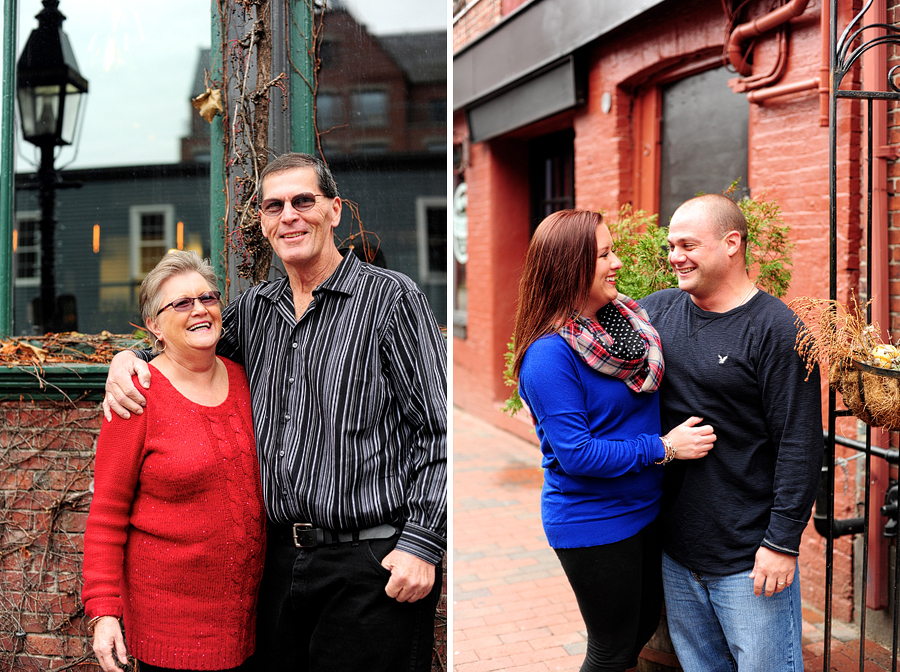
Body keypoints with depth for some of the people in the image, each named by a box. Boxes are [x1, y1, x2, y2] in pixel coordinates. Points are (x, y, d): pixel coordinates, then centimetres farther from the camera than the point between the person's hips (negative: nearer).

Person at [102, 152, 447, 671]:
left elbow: (439, 431, -9)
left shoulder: (392, 298, -6)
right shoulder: (254, 309, 11)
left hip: (373, 566, -5)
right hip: (281, 560, 6)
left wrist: (422, 543, -15)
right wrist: (128, 359, 6)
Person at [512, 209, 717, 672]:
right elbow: (576, 454, -24)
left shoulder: (627, 318, 1)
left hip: (643, 510, 8)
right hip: (592, 525, -8)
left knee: (645, 624, 23)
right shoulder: (550, 354, -23)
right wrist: (663, 448, -20)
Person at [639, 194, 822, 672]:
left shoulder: (776, 329, -13)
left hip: (750, 560, -6)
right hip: (674, 551, 6)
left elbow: (800, 444, -15)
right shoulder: (657, 310, 4)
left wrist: (783, 542, -16)